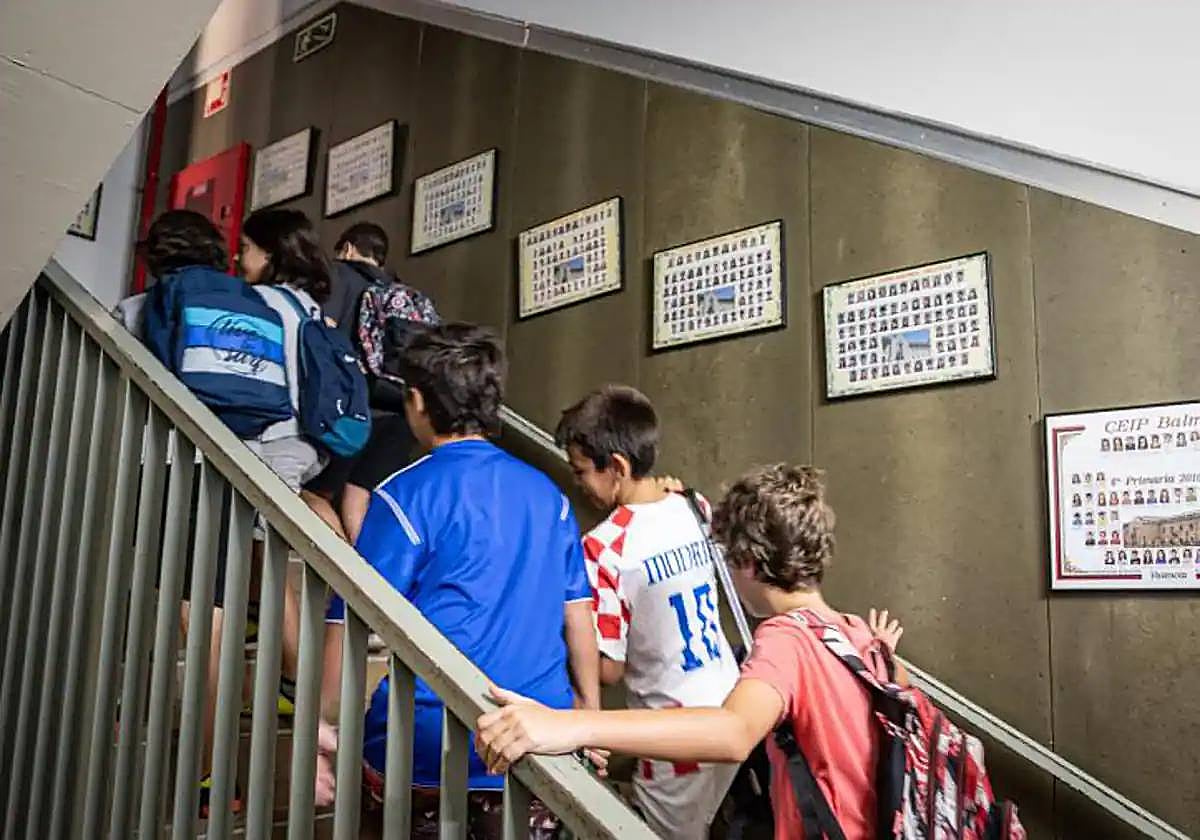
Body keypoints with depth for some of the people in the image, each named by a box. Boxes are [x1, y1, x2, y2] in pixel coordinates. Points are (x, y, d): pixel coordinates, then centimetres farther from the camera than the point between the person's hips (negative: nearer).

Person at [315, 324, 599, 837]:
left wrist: (317, 723, 4)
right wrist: (591, 715, 18)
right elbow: (578, 616, 8)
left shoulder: (407, 495, -7)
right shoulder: (546, 493, 6)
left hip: (431, 744, -4)